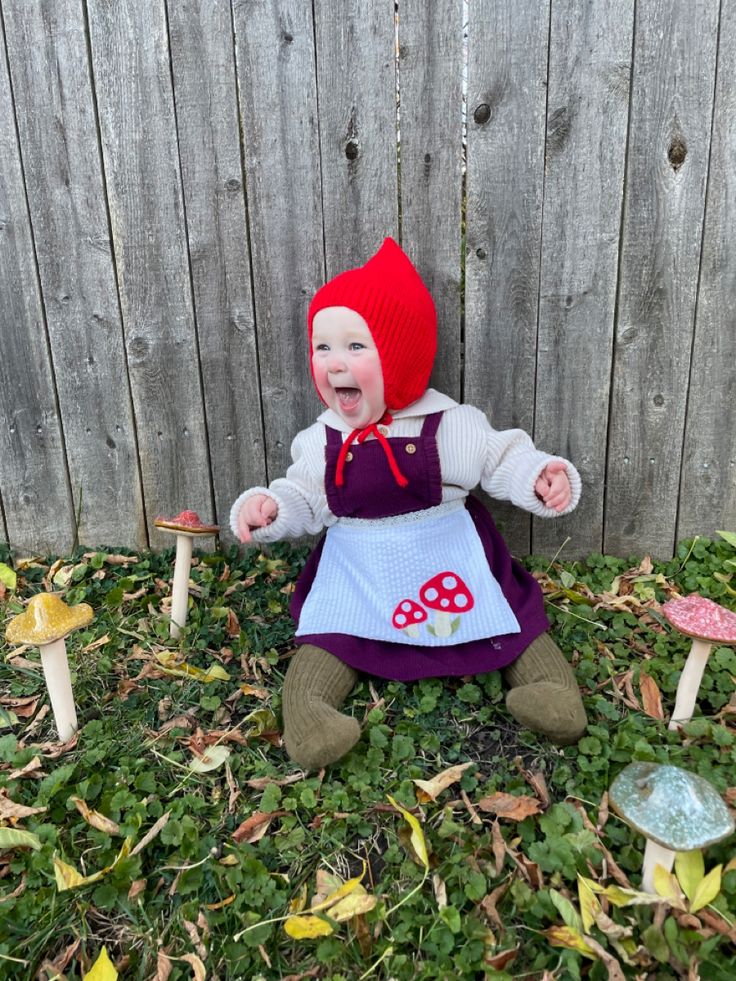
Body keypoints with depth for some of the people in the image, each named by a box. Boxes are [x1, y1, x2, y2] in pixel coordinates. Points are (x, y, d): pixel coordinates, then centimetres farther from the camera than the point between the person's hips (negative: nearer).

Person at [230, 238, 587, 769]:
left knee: (512, 616, -2)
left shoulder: (449, 424, -12)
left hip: (449, 561, -1)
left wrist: (543, 476, -24)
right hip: (356, 574, 2)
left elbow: (504, 458, -4)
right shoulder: (322, 440, -3)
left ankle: (551, 682, 7)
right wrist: (267, 507, -14)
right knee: (327, 640, -12)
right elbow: (303, 499, 6)